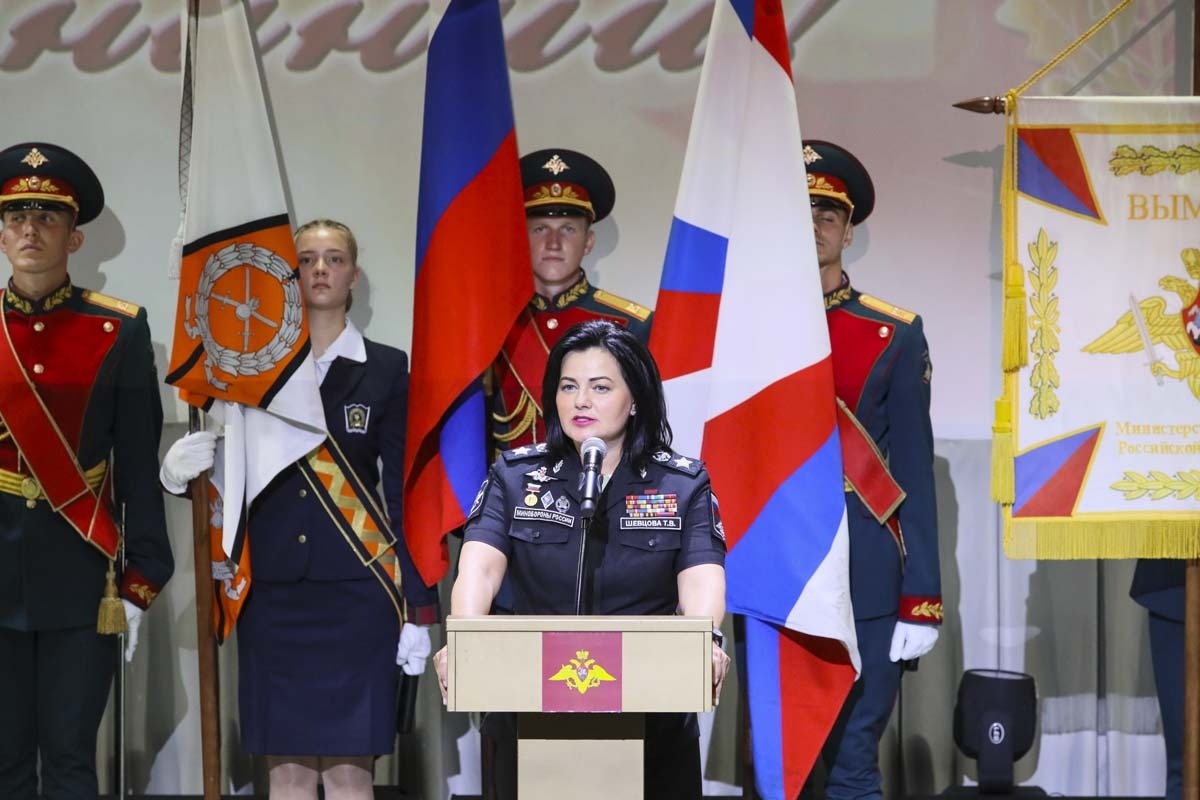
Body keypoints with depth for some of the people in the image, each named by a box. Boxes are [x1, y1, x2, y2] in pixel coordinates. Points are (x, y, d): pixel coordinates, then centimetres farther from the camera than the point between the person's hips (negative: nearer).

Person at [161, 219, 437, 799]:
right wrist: (178, 471, -15)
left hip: (356, 593, -1)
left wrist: (418, 610, -2)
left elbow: (405, 490, 3)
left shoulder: (387, 369, 5)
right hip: (272, 592, 1)